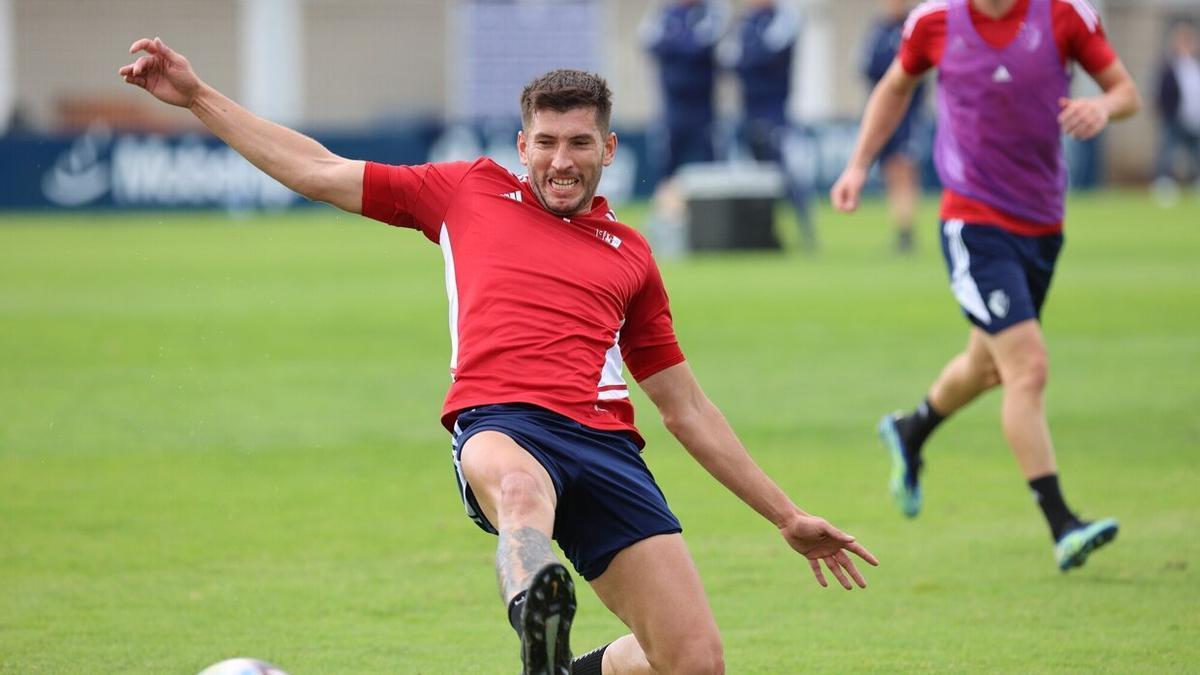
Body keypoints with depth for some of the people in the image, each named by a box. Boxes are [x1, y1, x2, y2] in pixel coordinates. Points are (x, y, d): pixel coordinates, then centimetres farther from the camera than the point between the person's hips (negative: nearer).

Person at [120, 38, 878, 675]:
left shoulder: (630, 255, 26)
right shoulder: (472, 191, 22)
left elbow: (688, 409, 30)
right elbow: (319, 171, 26)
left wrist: (787, 516, 27)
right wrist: (198, 96, 23)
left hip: (606, 442, 3)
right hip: (501, 422, -3)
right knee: (520, 486, -43)